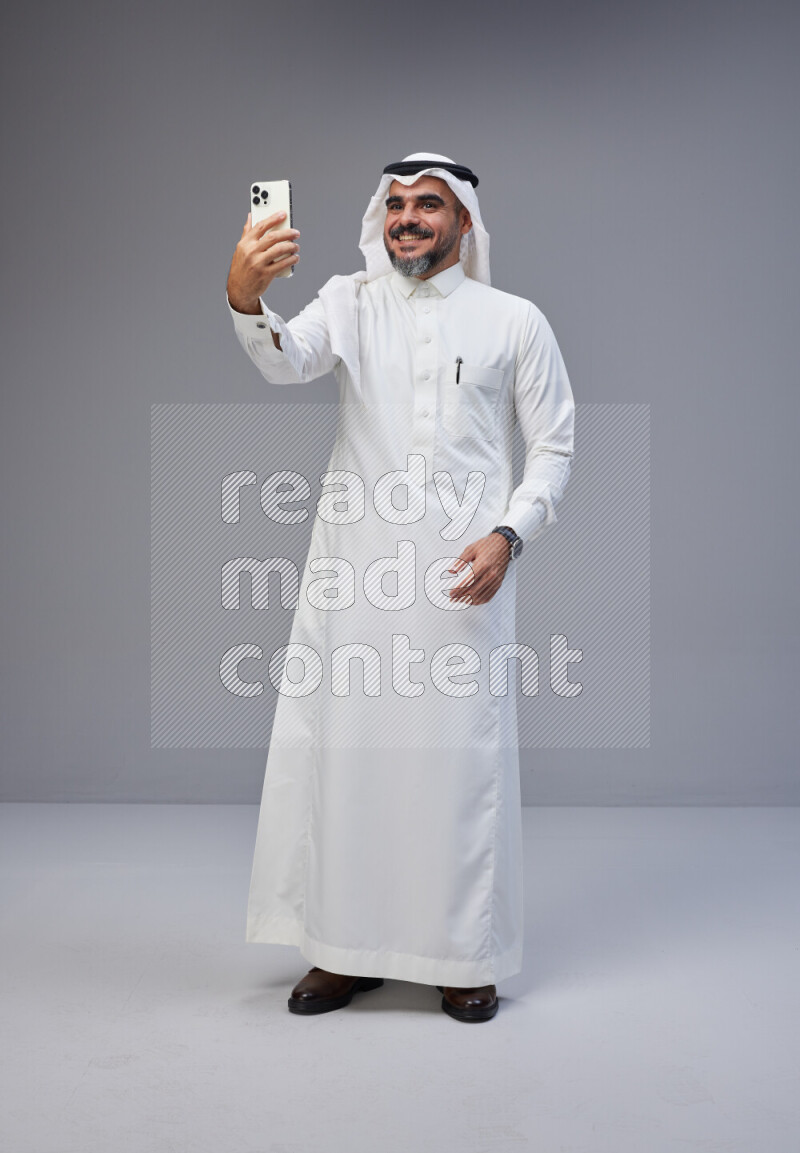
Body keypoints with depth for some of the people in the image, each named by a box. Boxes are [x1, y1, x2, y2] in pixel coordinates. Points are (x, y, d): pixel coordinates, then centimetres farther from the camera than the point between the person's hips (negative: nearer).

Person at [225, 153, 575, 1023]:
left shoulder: (514, 321, 7)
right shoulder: (351, 302, 9)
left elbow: (554, 446, 8)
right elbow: (287, 360, -11)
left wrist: (508, 536, -9)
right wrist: (245, 300, -33)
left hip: (462, 575, -1)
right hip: (352, 570, 2)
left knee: (460, 755, 2)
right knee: (337, 748, 4)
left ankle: (465, 957, 18)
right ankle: (345, 948, 20)